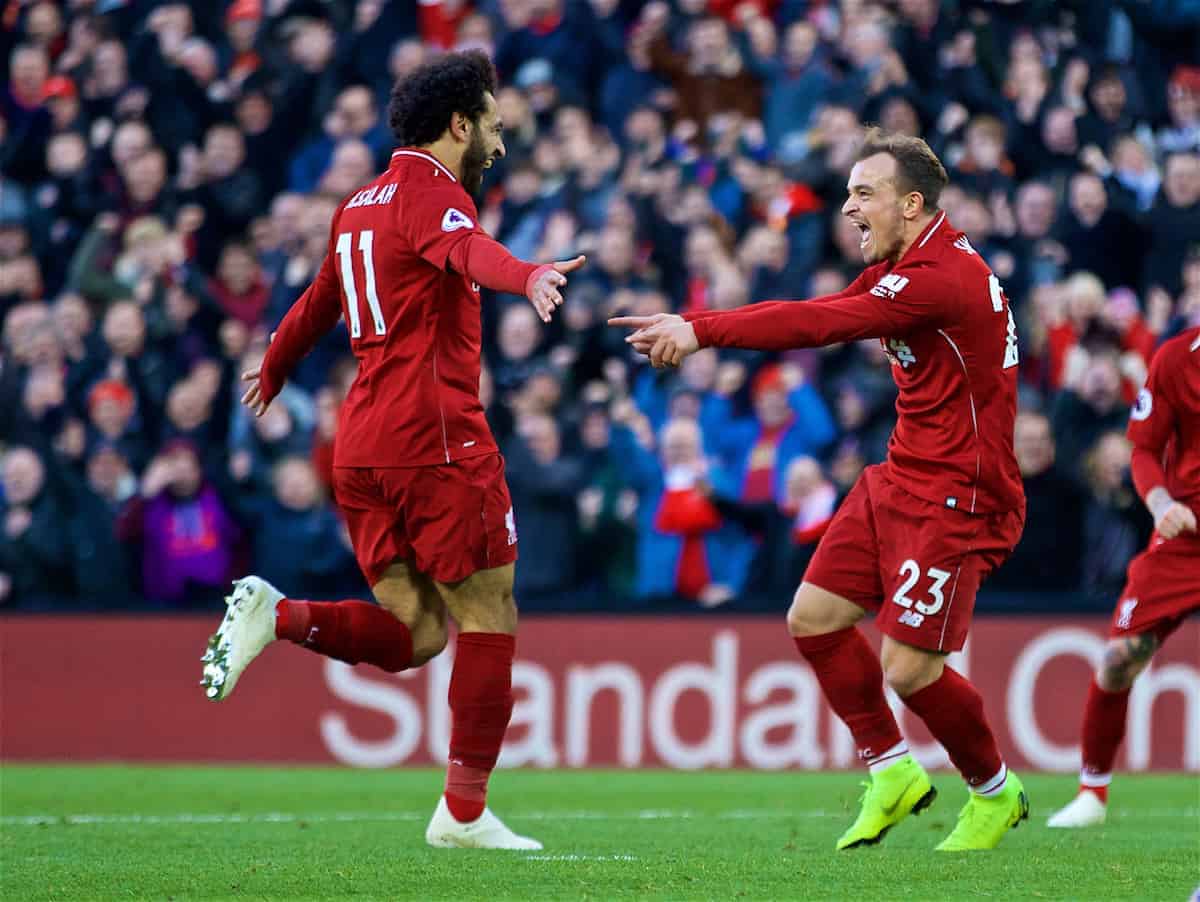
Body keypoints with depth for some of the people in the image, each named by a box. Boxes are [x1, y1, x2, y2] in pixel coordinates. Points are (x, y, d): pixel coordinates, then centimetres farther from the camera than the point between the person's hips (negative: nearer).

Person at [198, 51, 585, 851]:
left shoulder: (362, 205, 20)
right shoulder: (432, 192, -6)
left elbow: (319, 301, 38)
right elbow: (470, 250, -31)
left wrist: (274, 372, 56)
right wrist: (528, 276, -53)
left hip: (362, 445, 8)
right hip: (435, 436, -8)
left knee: (415, 632, 7)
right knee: (489, 618, 1)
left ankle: (276, 616, -14)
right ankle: (465, 812, 2)